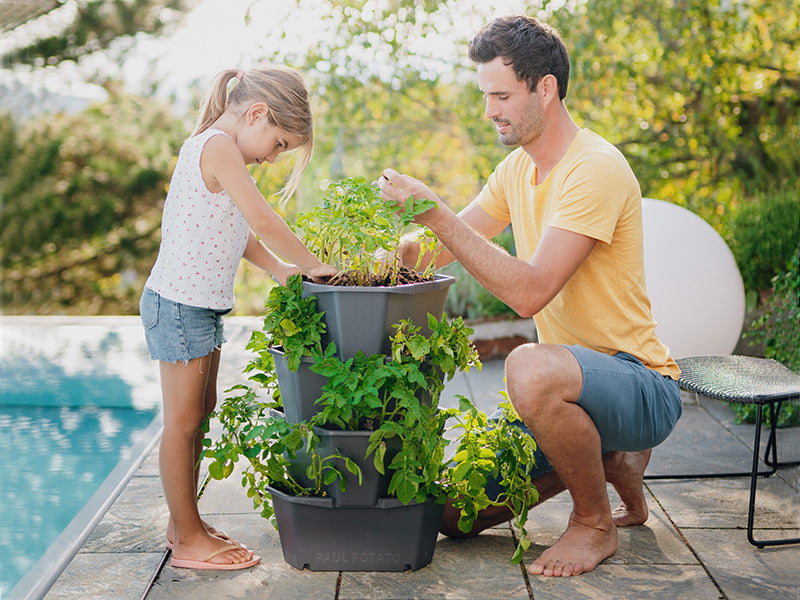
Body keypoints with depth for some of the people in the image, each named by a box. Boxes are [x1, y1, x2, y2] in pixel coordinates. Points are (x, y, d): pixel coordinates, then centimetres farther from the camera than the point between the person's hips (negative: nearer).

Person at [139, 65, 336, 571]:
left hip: (201, 306, 11)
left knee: (201, 412, 16)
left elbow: (240, 232, 15)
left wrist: (281, 269, 3)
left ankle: (185, 523, 28)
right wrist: (311, 264, -12)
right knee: (183, 422, -1)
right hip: (179, 306, -11)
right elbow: (263, 221, -22)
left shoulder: (218, 151, 15)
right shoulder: (218, 147, -17)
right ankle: (188, 540, 9)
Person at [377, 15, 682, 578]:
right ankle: (613, 458, 18)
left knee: (530, 367, -40)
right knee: (457, 514, 4)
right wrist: (394, 248, -9)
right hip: (580, 378, 8)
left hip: (644, 387, -8)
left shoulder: (595, 169, -21)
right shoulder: (517, 169, 7)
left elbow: (529, 291, -29)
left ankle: (595, 522, -12)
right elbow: (447, 249, 13)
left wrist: (436, 212, -29)